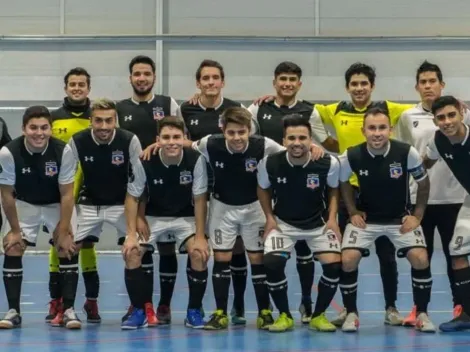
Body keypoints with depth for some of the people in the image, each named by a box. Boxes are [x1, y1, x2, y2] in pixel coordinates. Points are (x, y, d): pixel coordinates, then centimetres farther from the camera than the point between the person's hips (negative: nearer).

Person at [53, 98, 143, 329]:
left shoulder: (129, 141, -20)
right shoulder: (77, 142, -16)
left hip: (122, 204, -2)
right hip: (89, 203, 2)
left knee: (132, 251, -19)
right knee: (66, 248, -8)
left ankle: (139, 311, -4)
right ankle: (67, 310, 3)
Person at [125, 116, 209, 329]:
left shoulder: (196, 160, -22)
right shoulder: (145, 163, -21)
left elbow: (199, 199, -14)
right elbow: (133, 197, -8)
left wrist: (200, 236, -16)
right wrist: (132, 232, -16)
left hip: (185, 217, -1)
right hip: (152, 217, 1)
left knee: (200, 254, -23)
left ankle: (194, 311, -4)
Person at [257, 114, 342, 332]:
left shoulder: (329, 163, -19)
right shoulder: (269, 163, -17)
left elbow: (334, 191, 2)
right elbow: (263, 190, 4)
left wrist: (332, 218, -8)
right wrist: (269, 218, -4)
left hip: (319, 223, 0)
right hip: (283, 222, 0)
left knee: (334, 264, -18)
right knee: (272, 263, -22)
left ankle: (318, 315, 7)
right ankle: (284, 315, 2)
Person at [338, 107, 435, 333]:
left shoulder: (407, 153, -20)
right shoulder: (352, 156, -18)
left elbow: (423, 183, -3)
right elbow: (343, 183, 5)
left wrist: (417, 216, -4)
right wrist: (353, 212, -1)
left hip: (401, 218, 0)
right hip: (366, 217, 0)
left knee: (420, 259, -17)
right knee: (348, 260, -17)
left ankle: (422, 313, 4)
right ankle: (351, 313, 5)